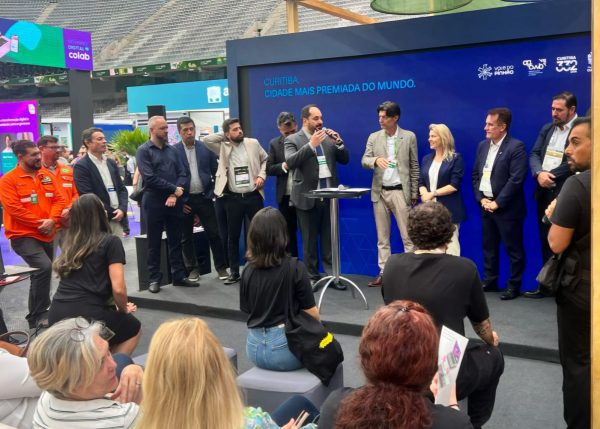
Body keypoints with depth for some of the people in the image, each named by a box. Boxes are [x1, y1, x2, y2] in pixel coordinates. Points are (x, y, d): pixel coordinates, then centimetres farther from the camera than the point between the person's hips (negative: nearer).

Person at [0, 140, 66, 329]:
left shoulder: (46, 177, 9)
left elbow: (58, 200, 7)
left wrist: (51, 220, -11)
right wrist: (39, 223, -15)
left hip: (46, 235, 7)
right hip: (23, 235, -7)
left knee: (40, 272, 15)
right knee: (44, 267, -25)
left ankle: (35, 315, 32)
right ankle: (39, 315, -13)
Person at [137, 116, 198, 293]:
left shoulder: (172, 150, 11)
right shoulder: (144, 151, -5)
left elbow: (182, 174, 6)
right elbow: (149, 178, -15)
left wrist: (174, 195, -10)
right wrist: (174, 189, -12)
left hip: (174, 202, 5)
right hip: (153, 202, -4)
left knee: (176, 241, 9)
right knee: (154, 243, 4)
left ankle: (179, 276, 17)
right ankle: (154, 279, 12)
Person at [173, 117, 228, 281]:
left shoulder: (206, 147, 3)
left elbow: (216, 171, 8)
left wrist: (214, 191, 2)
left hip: (204, 197, 1)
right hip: (184, 200, -1)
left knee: (214, 233, 3)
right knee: (186, 237, 7)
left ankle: (221, 267, 13)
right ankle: (192, 269, 20)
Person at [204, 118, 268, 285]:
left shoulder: (253, 143, 4)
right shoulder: (223, 147, 2)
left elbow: (265, 160, 11)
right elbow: (206, 139, -9)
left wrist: (261, 175, -4)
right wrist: (224, 136, -1)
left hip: (253, 195, 1)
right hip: (233, 198, 0)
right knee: (233, 236, 6)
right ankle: (234, 272, 16)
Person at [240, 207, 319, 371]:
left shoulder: (248, 272, 0)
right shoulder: (295, 268, -13)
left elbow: (247, 310, 11)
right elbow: (312, 315, -8)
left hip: (254, 348, 5)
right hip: (284, 346, -5)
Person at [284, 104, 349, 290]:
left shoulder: (328, 138, 10)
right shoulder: (292, 140, -3)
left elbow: (345, 160, 9)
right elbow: (290, 162, -19)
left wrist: (338, 142, -8)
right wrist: (311, 145, -25)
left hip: (329, 196, 4)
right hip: (307, 198, -3)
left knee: (330, 239, 9)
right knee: (309, 240, 7)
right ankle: (312, 276, 16)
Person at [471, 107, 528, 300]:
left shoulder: (516, 147, -13)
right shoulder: (483, 145, 9)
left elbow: (516, 179, -18)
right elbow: (475, 174, 12)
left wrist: (497, 203, -17)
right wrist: (481, 199, -1)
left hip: (506, 208, -7)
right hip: (486, 205, 7)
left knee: (513, 248, 4)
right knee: (488, 246, 15)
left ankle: (514, 285, 14)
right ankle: (489, 281, 27)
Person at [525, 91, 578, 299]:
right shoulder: (546, 129, 12)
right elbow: (534, 154, 6)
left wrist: (551, 175, -14)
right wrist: (539, 174, -13)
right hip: (544, 193, 7)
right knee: (546, 241, 13)